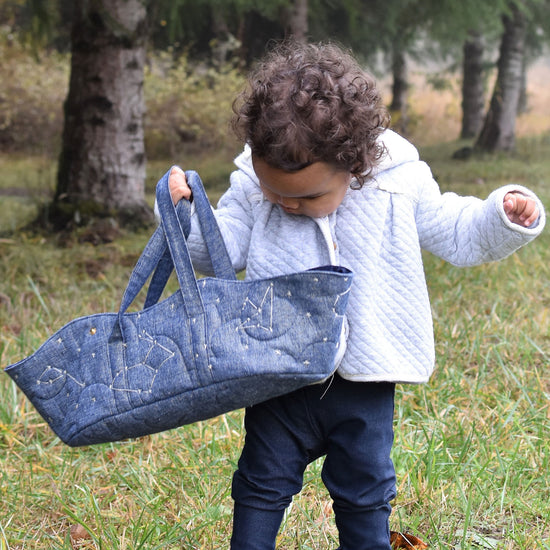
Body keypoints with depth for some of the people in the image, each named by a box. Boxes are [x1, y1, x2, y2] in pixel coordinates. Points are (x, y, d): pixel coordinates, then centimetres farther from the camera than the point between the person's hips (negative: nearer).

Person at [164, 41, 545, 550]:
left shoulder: (400, 182, -10)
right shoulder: (253, 185, -9)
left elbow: (454, 234, 2)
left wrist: (504, 219, -14)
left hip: (365, 387, 0)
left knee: (364, 495, 16)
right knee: (263, 487, 10)